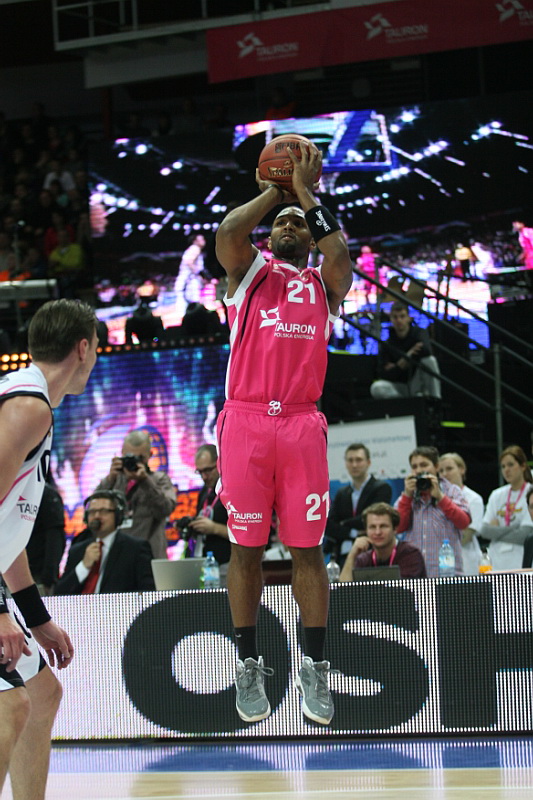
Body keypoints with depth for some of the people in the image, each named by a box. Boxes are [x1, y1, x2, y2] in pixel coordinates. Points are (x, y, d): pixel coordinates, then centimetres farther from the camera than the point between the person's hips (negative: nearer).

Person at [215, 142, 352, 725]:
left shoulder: (325, 282, 16)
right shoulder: (249, 271, 13)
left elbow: (341, 252, -7)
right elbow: (228, 231, -8)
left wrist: (306, 193, -1)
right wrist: (274, 191, 3)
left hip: (301, 425, 1)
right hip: (245, 421, -1)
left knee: (307, 547, 1)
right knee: (246, 547, 2)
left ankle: (314, 667, 8)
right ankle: (249, 665, 11)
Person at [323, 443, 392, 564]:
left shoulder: (382, 488, 2)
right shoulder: (341, 494, 18)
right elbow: (328, 526, 7)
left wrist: (344, 524, 2)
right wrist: (353, 533, -8)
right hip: (344, 557, 4)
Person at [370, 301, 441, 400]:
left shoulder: (419, 333, -4)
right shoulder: (386, 344, -1)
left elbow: (426, 350, -29)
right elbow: (382, 374, -8)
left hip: (417, 384, -2)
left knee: (429, 359, -28)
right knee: (376, 387, -28)